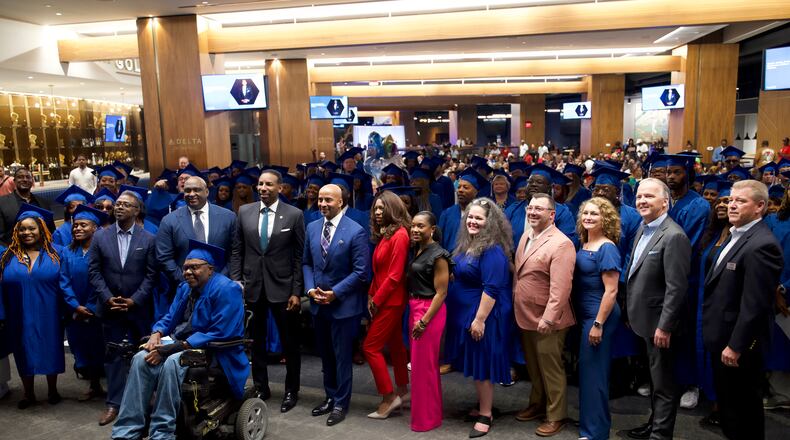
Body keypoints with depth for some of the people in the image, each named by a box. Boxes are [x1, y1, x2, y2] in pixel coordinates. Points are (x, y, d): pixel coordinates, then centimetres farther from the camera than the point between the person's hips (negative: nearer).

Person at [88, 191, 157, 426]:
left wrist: (134, 300, -13)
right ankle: (114, 403, 15)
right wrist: (108, 298, -10)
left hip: (138, 307, -1)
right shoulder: (100, 236, 1)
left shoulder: (148, 239, -4)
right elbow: (93, 271, 0)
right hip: (110, 306, 1)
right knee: (113, 354, 6)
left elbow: (151, 274, -5)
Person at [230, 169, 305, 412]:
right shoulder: (244, 212, 4)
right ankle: (261, 387, 31)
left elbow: (300, 256, -5)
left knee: (290, 343, 8)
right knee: (256, 341, 14)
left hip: (282, 287, -3)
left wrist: (296, 291, -9)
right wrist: (236, 282, 0)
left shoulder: (294, 214, -5)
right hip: (252, 286, 3)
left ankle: (291, 391, 25)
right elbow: (237, 251, 8)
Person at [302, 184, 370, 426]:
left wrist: (335, 293, -17)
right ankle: (330, 397, 35)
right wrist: (310, 288, -6)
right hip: (318, 303, 6)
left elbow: (361, 271, -15)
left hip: (343, 304, -5)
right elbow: (306, 263, 10)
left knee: (341, 355, 7)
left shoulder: (356, 231, -14)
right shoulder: (312, 228, 4)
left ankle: (341, 403, 22)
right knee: (325, 354, 17)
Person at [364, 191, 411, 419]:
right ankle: (402, 389, 31)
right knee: (395, 343, 17)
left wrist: (377, 300, -14)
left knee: (370, 347, -6)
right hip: (384, 300, 9)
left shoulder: (399, 235, -17)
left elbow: (395, 275, -20)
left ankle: (389, 397, 4)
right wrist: (371, 295, 3)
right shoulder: (384, 234, 10)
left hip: (391, 301, -9)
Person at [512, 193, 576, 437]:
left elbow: (560, 287, -24)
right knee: (533, 366, 21)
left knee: (550, 369, 6)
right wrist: (517, 307, 15)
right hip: (525, 316, 8)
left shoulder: (561, 244, -18)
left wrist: (548, 318, -26)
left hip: (546, 320, -8)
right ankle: (537, 404, 38)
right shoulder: (525, 236, 9)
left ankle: (556, 416, 22)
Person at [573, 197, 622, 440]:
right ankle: (594, 420, 34)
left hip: (599, 316, -8)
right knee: (587, 369, 18)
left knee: (593, 370, 1)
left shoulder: (607, 248, -16)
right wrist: (588, 321, 15)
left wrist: (598, 324, -21)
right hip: (584, 314, 9)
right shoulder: (584, 245, 8)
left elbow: (611, 291, -20)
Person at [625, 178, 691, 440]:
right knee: (656, 378, 23)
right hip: (645, 319, 9)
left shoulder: (674, 236, -20)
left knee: (663, 382, 5)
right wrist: (631, 313, 15)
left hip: (659, 323, -9)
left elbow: (676, 288, -23)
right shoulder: (643, 229, 9)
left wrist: (664, 327, -22)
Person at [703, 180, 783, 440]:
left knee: (744, 408, 8)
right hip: (723, 337, 9)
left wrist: (735, 345, -21)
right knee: (727, 402, 22)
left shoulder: (762, 245, -22)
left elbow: (755, 305, -25)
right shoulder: (736, 235, 10)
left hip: (738, 343, -9)